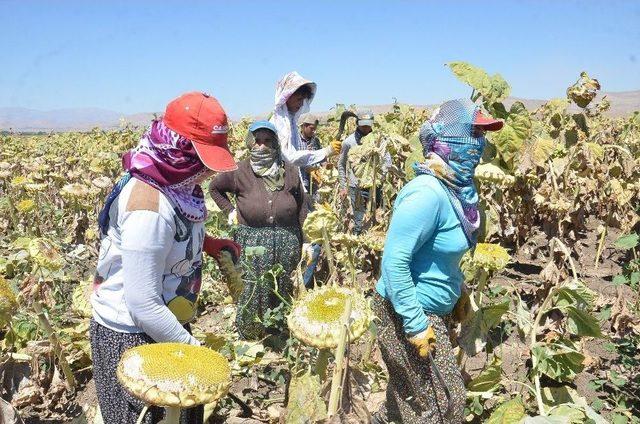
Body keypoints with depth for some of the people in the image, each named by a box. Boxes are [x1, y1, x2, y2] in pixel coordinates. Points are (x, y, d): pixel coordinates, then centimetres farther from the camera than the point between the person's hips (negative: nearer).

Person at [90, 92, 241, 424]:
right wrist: (193, 347, -18)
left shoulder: (175, 183, -4)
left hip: (161, 321, 8)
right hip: (133, 337, -8)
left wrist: (207, 242, 1)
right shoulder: (149, 207, -31)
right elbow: (143, 305, -28)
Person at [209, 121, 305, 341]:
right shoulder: (240, 172, -6)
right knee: (252, 297, 6)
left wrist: (306, 245, 3)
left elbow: (302, 210, 5)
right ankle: (249, 338, 27)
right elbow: (214, 188, 13)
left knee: (284, 294, 16)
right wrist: (230, 211, 1)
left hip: (286, 245, 2)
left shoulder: (289, 172, -1)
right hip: (252, 245, -2)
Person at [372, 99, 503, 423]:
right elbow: (394, 261, -28)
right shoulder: (427, 193, -27)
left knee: (408, 394, 23)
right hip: (408, 312, -9)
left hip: (433, 310, 9)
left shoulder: (457, 187, 2)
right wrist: (416, 325, -25)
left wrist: (457, 294, 17)